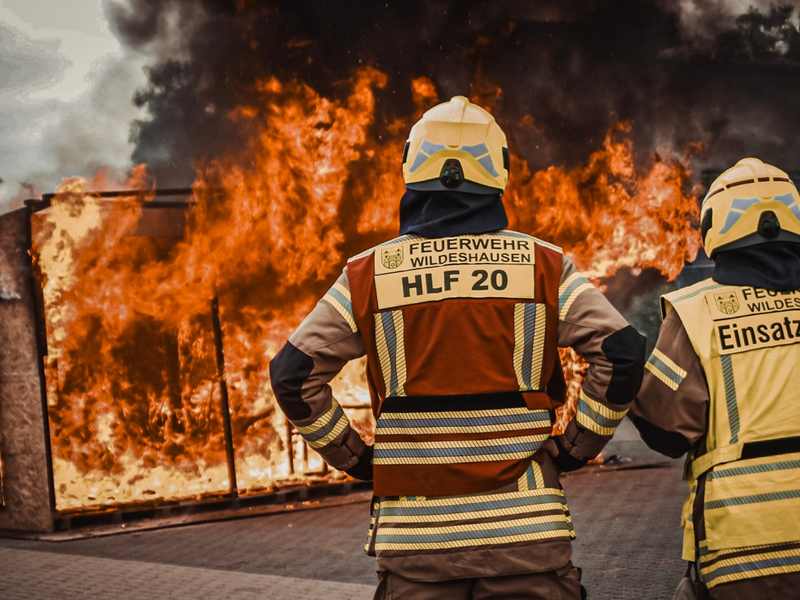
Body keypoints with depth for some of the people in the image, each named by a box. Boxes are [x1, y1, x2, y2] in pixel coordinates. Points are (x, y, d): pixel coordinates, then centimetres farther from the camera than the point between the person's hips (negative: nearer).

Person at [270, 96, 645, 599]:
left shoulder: (370, 275, 1)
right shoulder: (544, 266, -1)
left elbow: (293, 374, 0)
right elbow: (622, 354, -7)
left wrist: (355, 458, 8)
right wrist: (576, 448, 3)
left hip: (413, 540, 1)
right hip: (525, 530, 0)